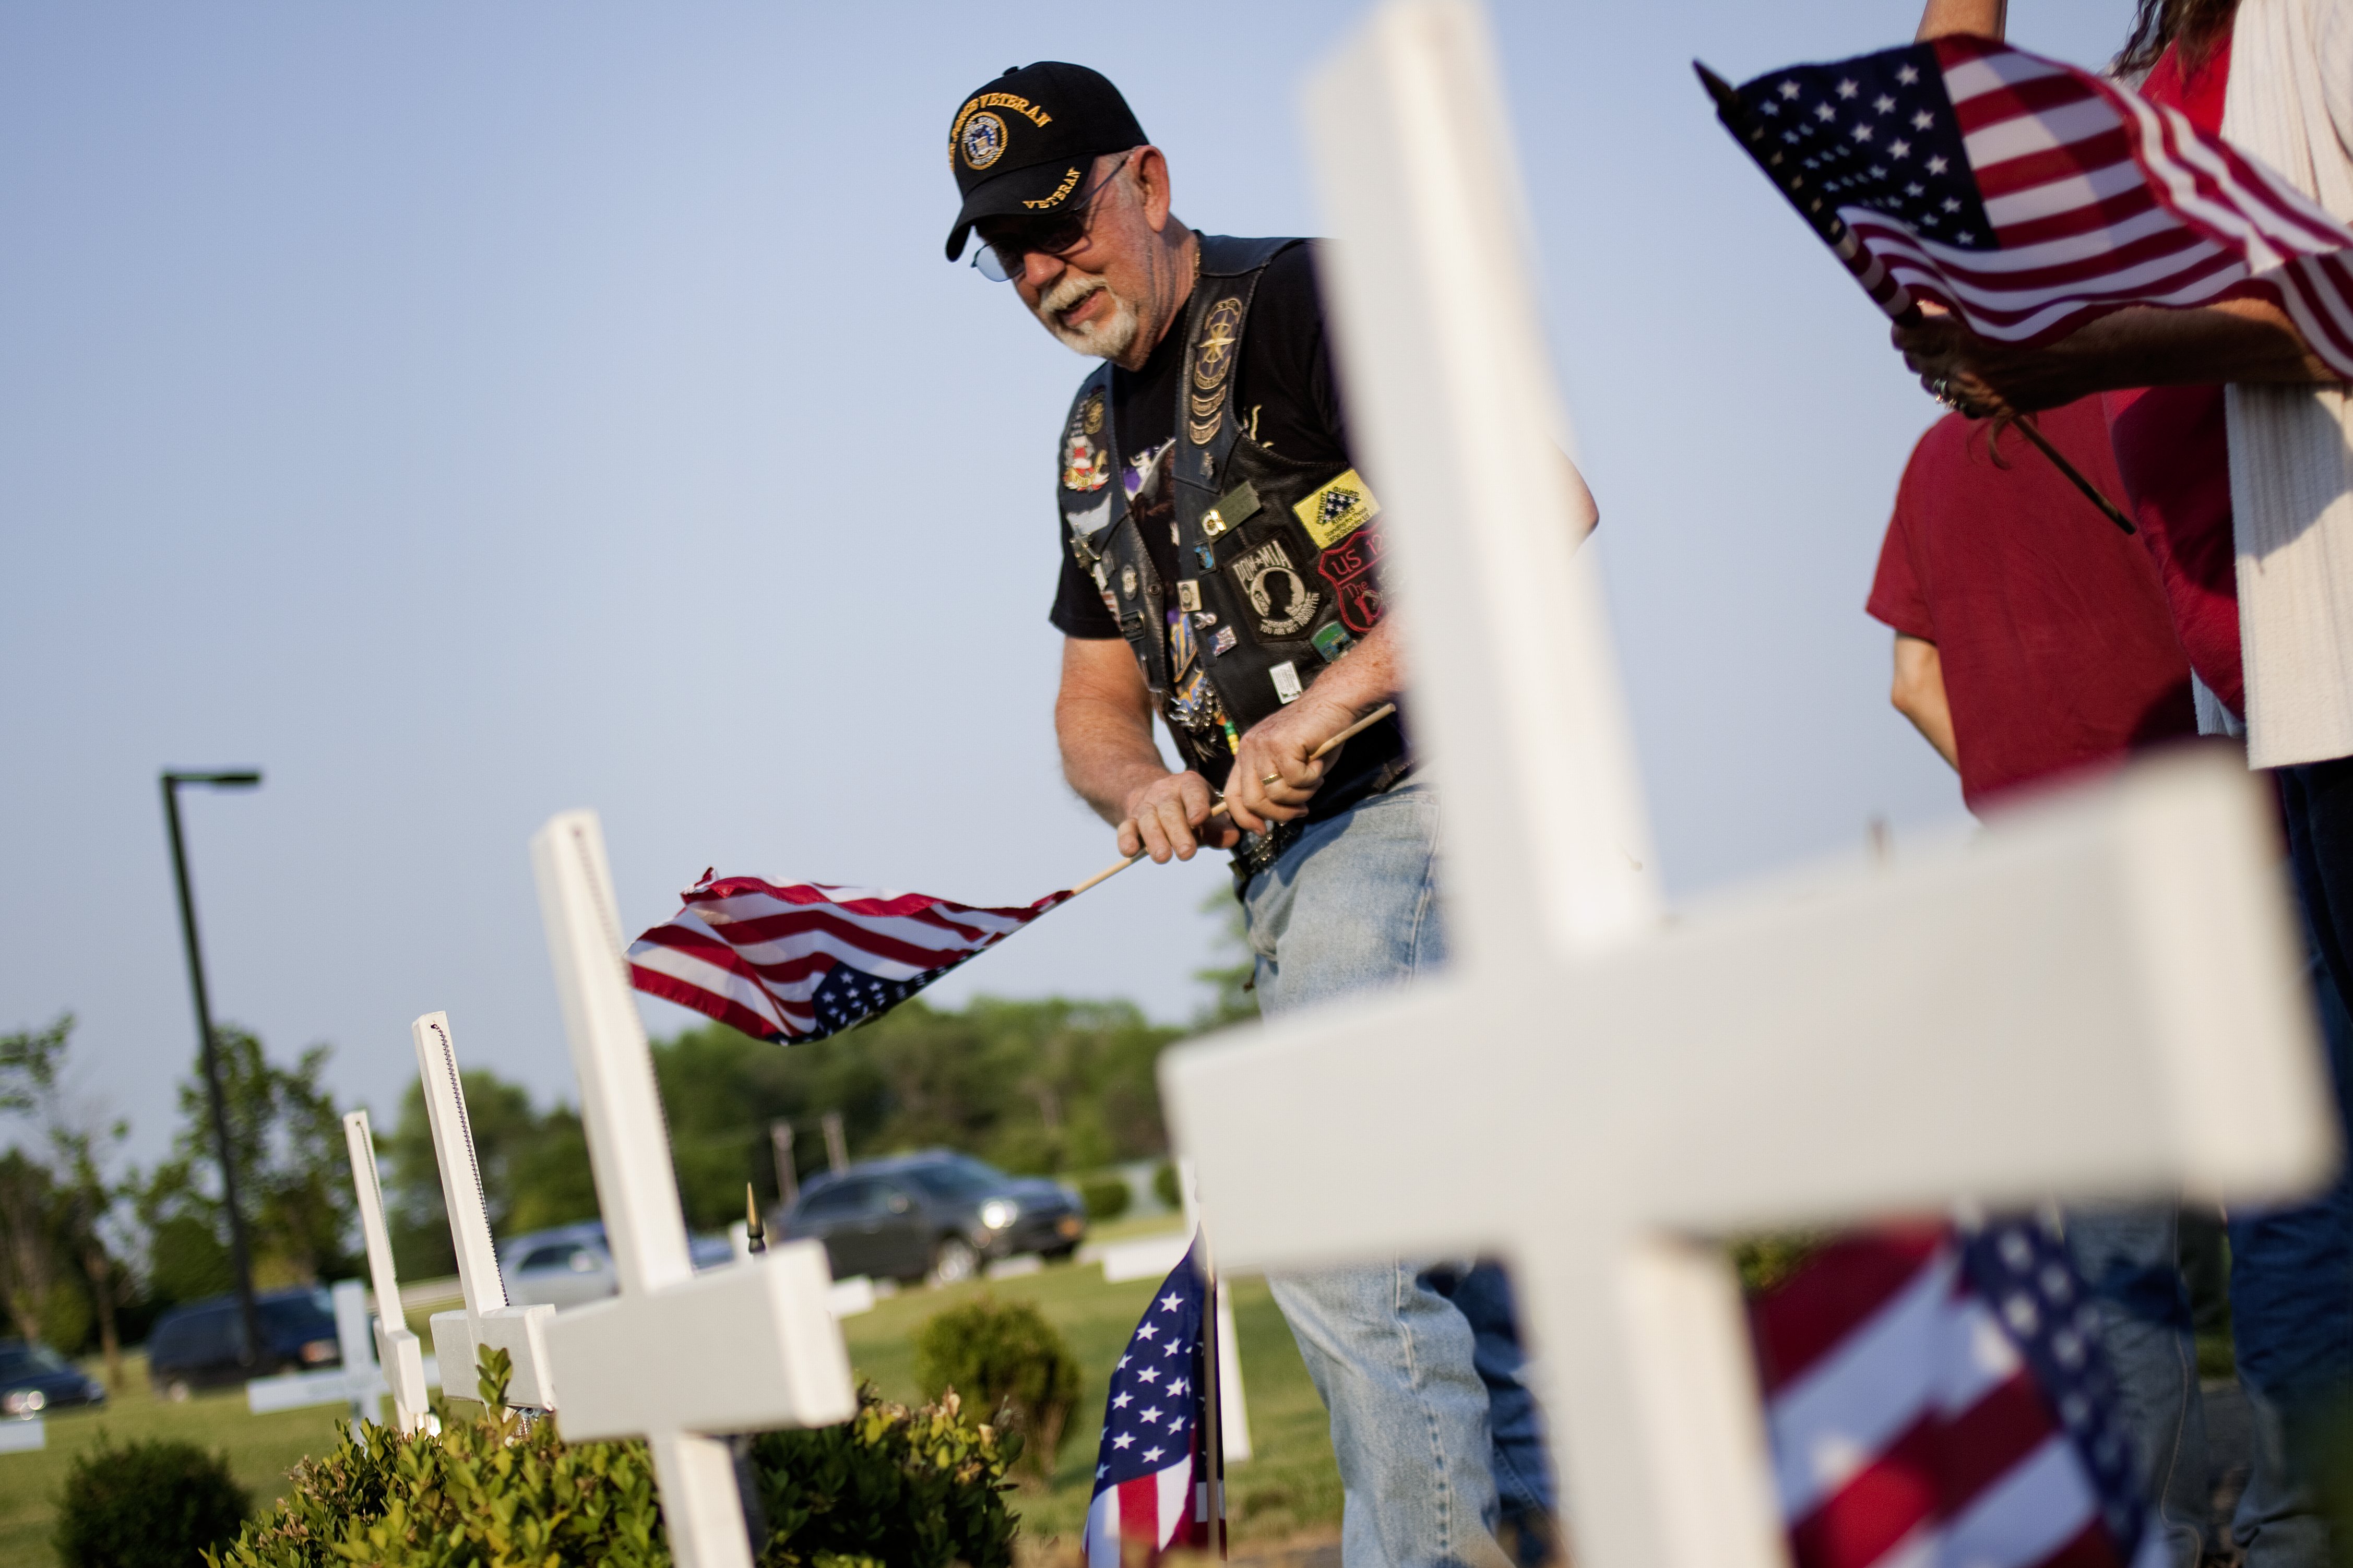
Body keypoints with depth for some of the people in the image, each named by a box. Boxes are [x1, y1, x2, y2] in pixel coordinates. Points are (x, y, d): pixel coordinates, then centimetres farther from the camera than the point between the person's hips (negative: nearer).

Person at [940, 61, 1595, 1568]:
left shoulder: (1301, 302, -6)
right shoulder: (1095, 439, 20)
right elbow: (1095, 701, 24)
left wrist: (1331, 701, -22)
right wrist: (1143, 790, -1)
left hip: (1420, 792, -9)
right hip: (1294, 866, 9)